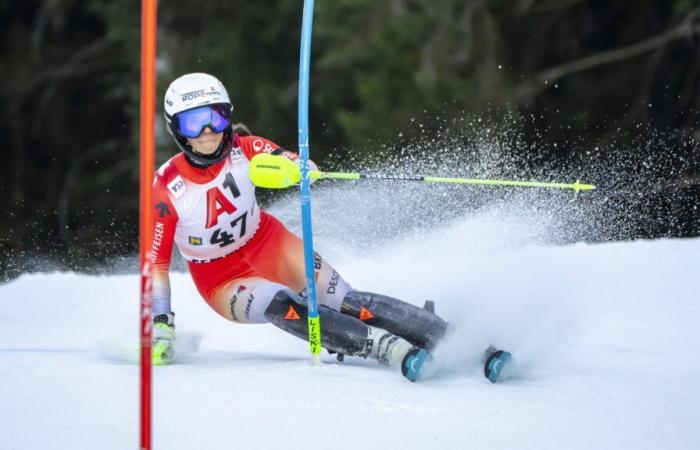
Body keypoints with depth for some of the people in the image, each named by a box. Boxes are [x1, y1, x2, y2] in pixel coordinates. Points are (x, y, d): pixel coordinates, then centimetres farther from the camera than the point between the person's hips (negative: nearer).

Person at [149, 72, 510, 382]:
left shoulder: (243, 149, -13)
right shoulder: (166, 188, -19)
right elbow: (155, 262, -14)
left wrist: (287, 165, -49)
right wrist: (161, 325, -20)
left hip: (270, 246, 2)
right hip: (222, 280, -2)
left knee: (343, 300, -19)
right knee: (279, 305, -33)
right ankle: (393, 350, -42)